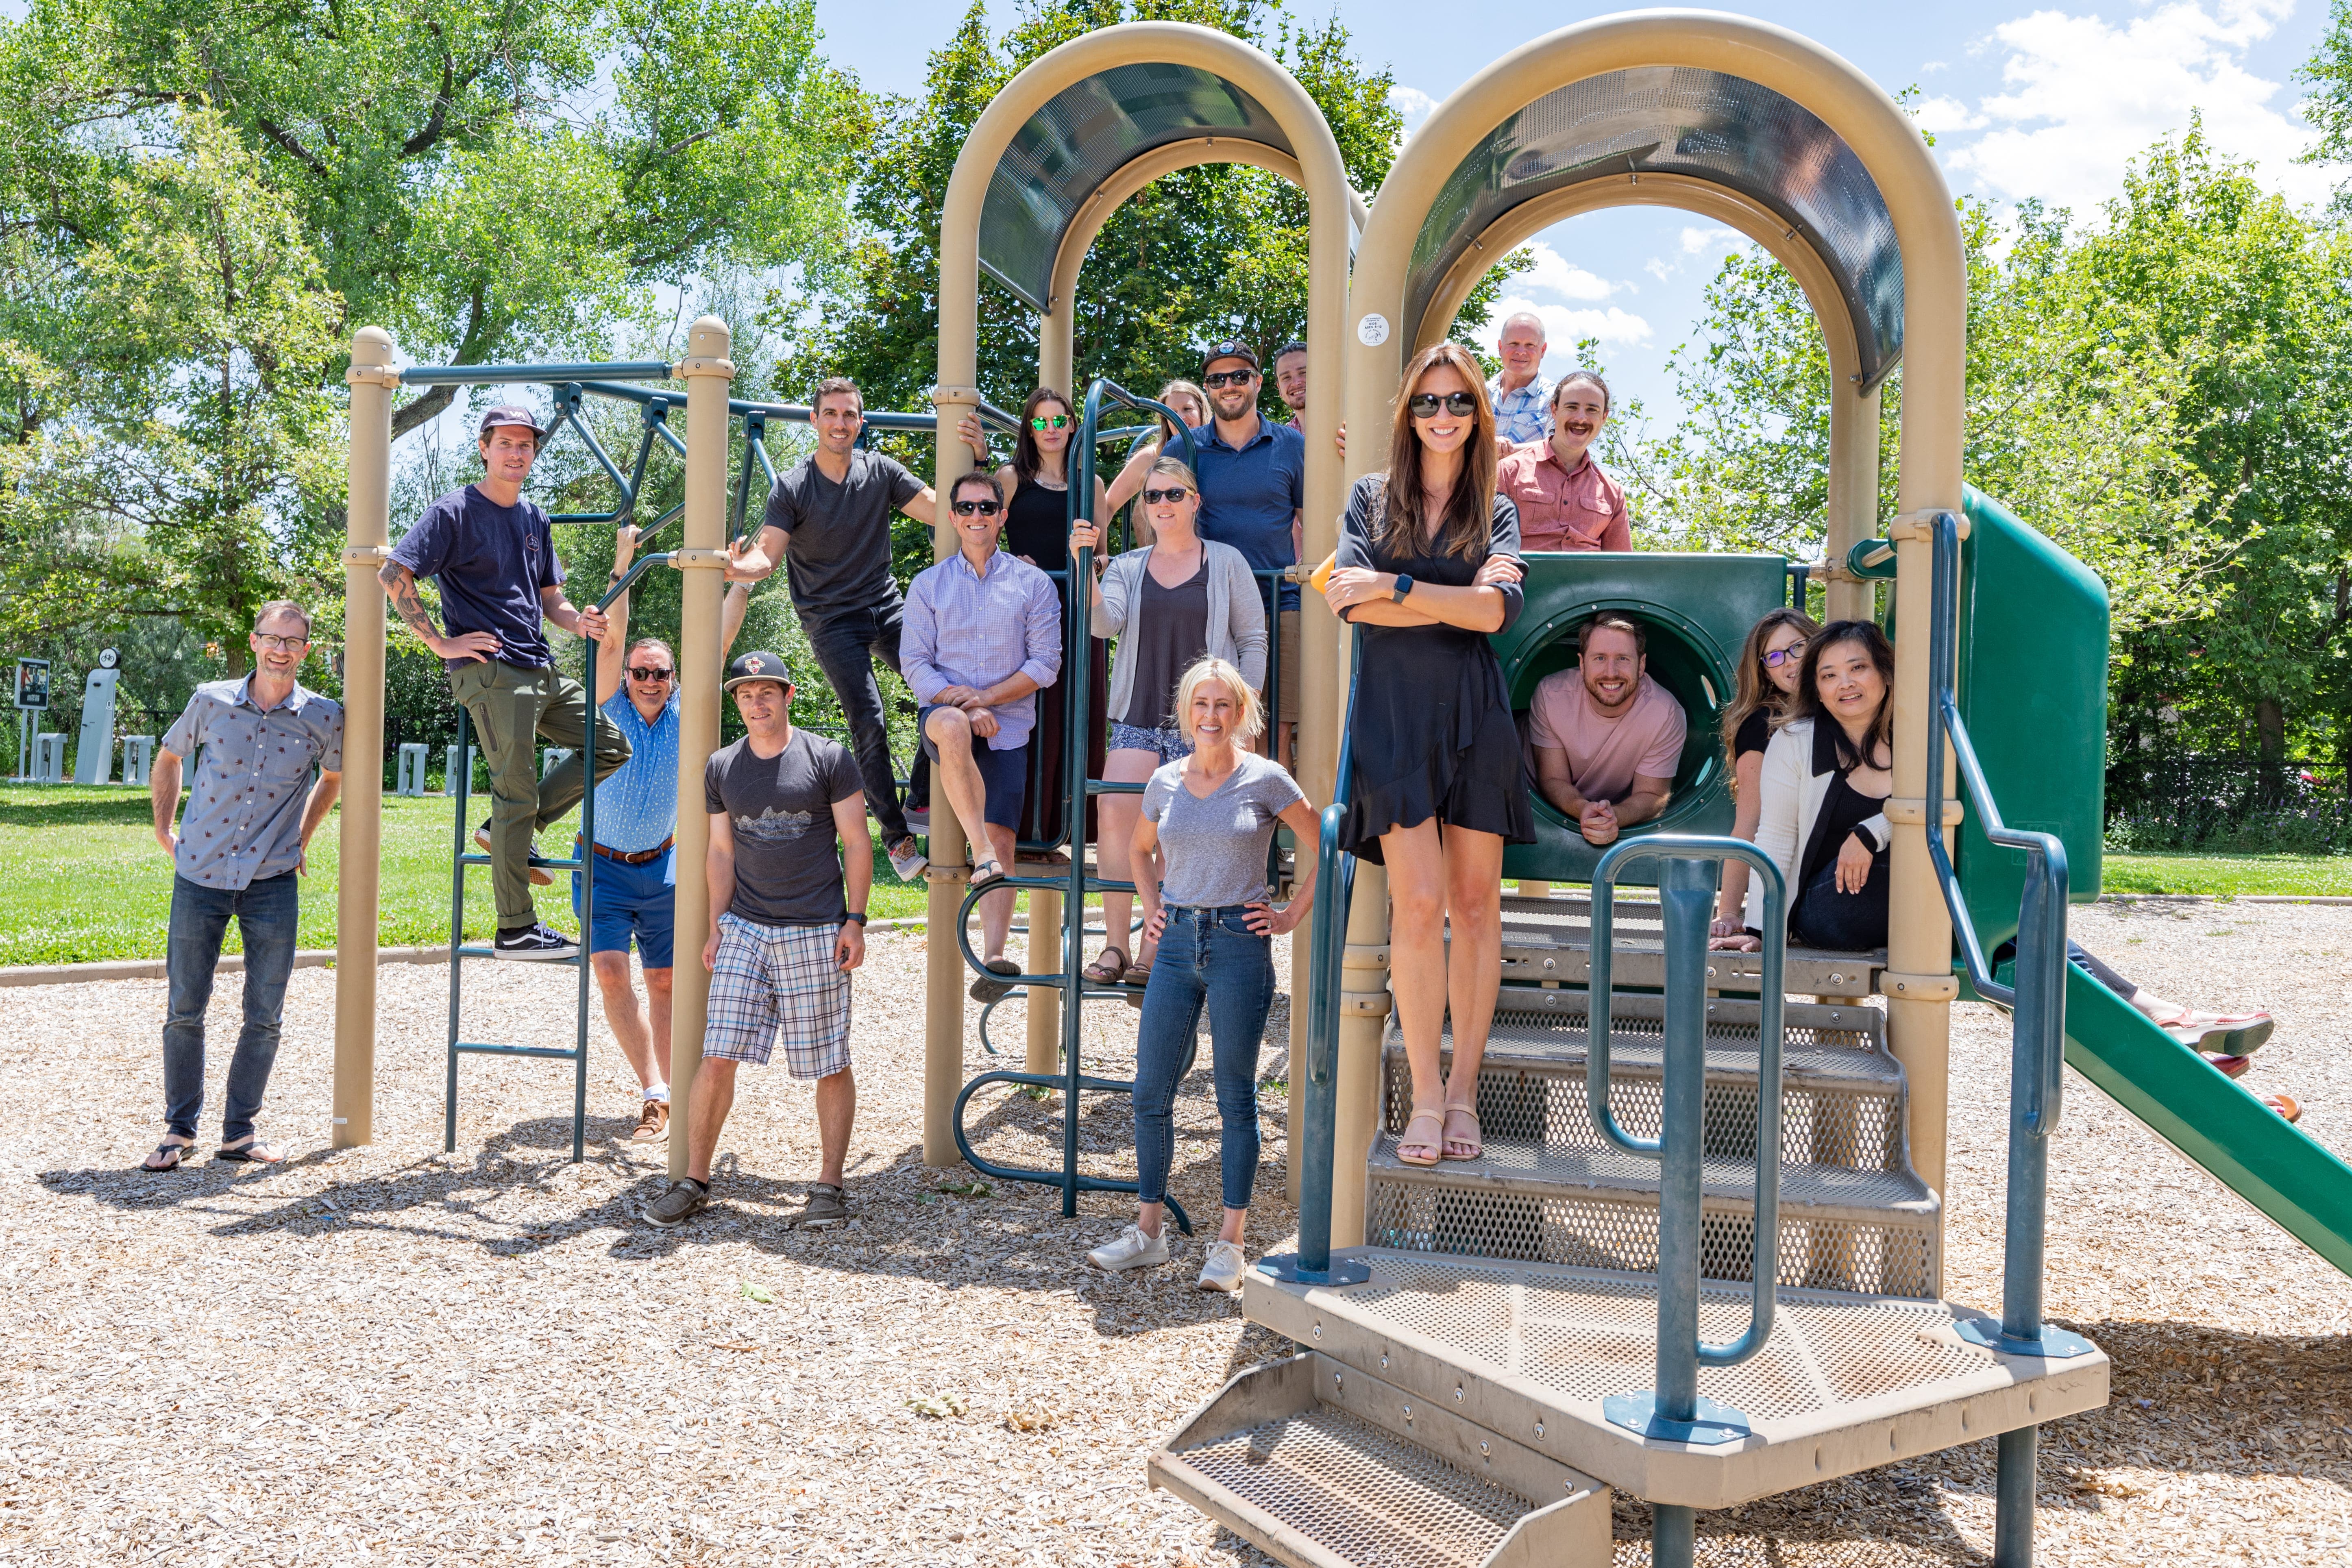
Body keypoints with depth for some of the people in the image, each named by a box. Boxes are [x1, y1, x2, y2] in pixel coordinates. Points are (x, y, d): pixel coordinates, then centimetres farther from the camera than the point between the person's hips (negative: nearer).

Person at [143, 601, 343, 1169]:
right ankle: (179, 1129, 20)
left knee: (265, 1018, 4)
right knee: (184, 1011, 5)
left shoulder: (323, 717, -3)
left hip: (273, 883, 0)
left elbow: (333, 777, 18)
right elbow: (167, 759, 16)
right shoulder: (211, 701, -3)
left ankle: (239, 1132, 18)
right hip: (200, 875, 0)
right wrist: (164, 830, 13)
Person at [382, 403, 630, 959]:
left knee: (612, 748, 8)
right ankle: (515, 930, 2)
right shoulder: (456, 512, -5)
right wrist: (440, 643, -12)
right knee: (517, 791, -7)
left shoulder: (535, 518, 18)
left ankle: (509, 831, 13)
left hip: (542, 671, 8)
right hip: (490, 671, -8)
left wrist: (578, 622, 0)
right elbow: (393, 574, -12)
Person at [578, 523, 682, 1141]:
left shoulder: (683, 714, -1)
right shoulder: (612, 711, -5)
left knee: (664, 981, 5)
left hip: (662, 867, 2)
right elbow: (613, 635, -15)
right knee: (611, 974, -14)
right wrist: (622, 561, -21)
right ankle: (653, 1091, -16)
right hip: (603, 866, -1)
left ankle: (665, 1091, 14)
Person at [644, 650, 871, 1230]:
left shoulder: (829, 758, -1)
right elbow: (722, 852, 15)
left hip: (816, 932, -3)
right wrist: (716, 925, 10)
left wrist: (855, 920, -6)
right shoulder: (722, 768, 9)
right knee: (717, 1057, -2)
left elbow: (856, 842, 0)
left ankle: (829, 1186, 12)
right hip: (745, 929, 3)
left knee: (830, 1066, 2)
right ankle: (694, 1181, 11)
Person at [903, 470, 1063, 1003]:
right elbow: (914, 663, 4)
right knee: (951, 725, -38)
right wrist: (960, 704, -13)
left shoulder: (1033, 583, 9)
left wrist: (985, 698, -10)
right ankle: (981, 854, -37)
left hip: (1007, 727, 0)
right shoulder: (928, 584, 12)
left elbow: (1045, 664, 3)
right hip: (943, 714, 0)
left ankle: (993, 958, -16)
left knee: (1003, 839, -11)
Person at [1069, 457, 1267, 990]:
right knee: (1116, 814, -16)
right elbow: (1104, 623, -5)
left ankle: (1152, 952, 3)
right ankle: (1114, 946, -9)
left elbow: (1254, 641, 7)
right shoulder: (1127, 567, 14)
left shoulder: (1226, 563, 7)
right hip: (1138, 716, 2)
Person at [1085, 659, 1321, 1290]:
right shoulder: (1165, 781, 8)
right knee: (1150, 1093, 5)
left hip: (1240, 946, -4)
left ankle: (1230, 1243, 12)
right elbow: (1142, 849, 27)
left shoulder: (1265, 779, -3)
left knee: (1235, 1095, 2)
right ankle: (1147, 1231, 18)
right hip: (1176, 945, 4)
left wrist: (1292, 915, -1)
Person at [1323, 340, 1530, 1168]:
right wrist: (1453, 600, -7)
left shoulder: (1495, 511, 14)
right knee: (1417, 904, -8)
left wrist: (1396, 587, -9)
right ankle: (1426, 1095, 1)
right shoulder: (1371, 497, 13)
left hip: (1473, 712, 1)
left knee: (1475, 902, 1)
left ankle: (1464, 1092, 11)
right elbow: (1354, 602, -4)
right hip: (1393, 711, -1)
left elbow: (1498, 610, -6)